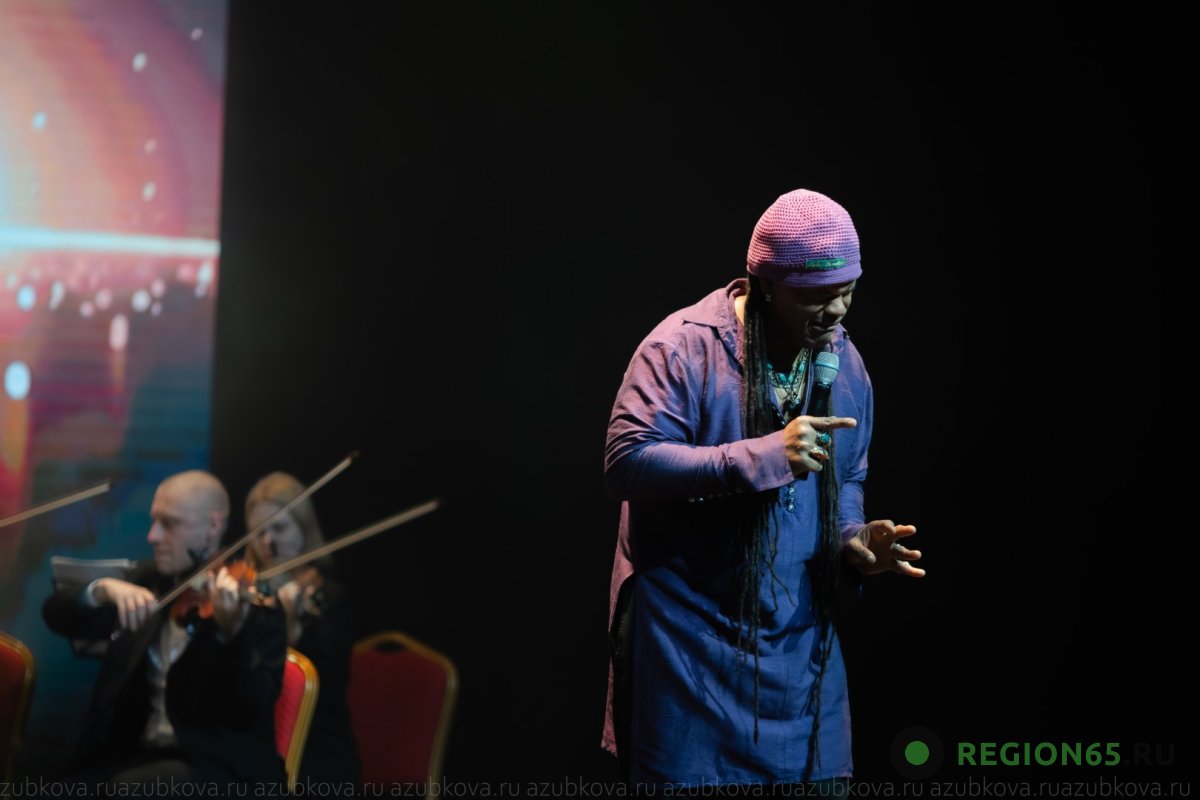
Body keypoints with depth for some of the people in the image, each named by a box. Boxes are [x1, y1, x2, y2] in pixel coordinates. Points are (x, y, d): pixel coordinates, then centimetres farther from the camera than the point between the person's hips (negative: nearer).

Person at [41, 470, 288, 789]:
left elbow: (255, 705, -19)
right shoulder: (148, 579, 12)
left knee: (127, 789, -34)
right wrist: (102, 589, -16)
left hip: (220, 767, -5)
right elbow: (56, 614, 5)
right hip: (133, 755, 6)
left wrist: (231, 629, -36)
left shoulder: (254, 599, -7)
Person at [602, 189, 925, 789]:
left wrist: (852, 539, -5)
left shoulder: (845, 363, 6)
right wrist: (764, 456, -27)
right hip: (690, 642, -5)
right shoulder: (684, 348, -14)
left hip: (800, 637, 6)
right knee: (685, 779, 0)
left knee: (816, 777, 6)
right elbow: (627, 463, -23)